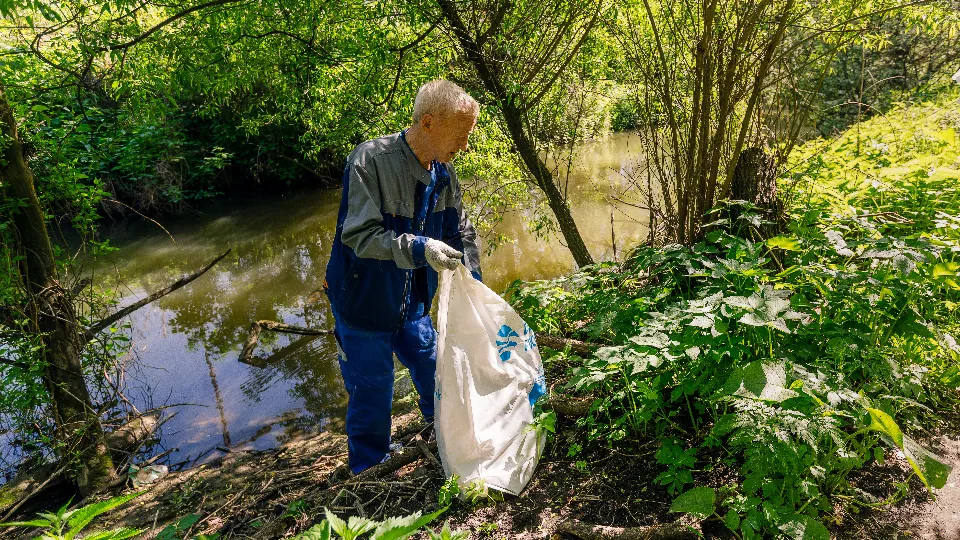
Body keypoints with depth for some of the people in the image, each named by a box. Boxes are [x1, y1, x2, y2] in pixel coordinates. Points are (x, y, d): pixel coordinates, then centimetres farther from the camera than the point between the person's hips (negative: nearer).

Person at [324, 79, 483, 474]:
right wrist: (419, 248, -40)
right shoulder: (370, 161, -25)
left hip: (412, 304, 7)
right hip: (364, 305, -6)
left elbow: (461, 233, 7)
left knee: (436, 378, 20)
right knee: (371, 396, 5)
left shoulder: (443, 174, -4)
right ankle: (368, 473, 30)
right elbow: (357, 235, -30)